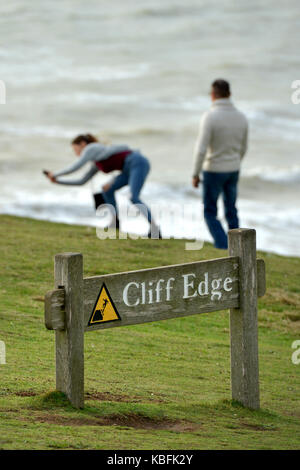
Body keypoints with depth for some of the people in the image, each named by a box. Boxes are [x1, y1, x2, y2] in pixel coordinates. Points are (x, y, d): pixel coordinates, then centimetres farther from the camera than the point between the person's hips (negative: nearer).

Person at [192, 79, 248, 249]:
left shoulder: (210, 117, -21)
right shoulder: (241, 117, -2)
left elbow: (201, 149, -23)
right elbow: (243, 148, 10)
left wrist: (195, 175, -12)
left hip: (213, 171, -5)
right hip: (233, 170, 5)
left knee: (210, 213, 7)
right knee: (231, 211, 18)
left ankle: (223, 249, -7)